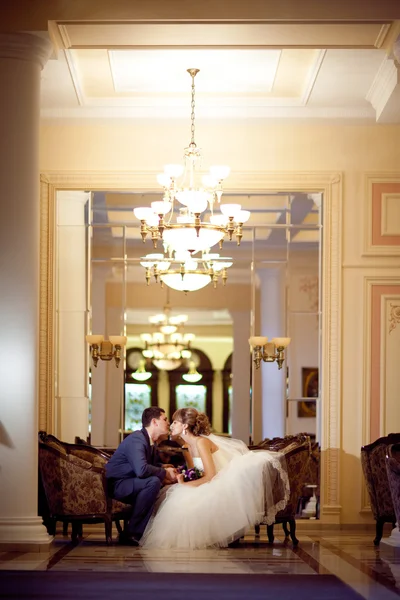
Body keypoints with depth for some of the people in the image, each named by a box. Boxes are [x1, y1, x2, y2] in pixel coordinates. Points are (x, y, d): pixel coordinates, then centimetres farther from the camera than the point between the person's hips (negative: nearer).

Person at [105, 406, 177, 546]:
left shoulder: (151, 442, 10)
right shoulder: (137, 439, -20)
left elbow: (151, 464, 25)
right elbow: (141, 470, -35)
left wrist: (162, 468, 2)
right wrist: (164, 473, -20)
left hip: (130, 485, 10)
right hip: (116, 485, -10)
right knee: (153, 482, -31)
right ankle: (132, 533, -25)